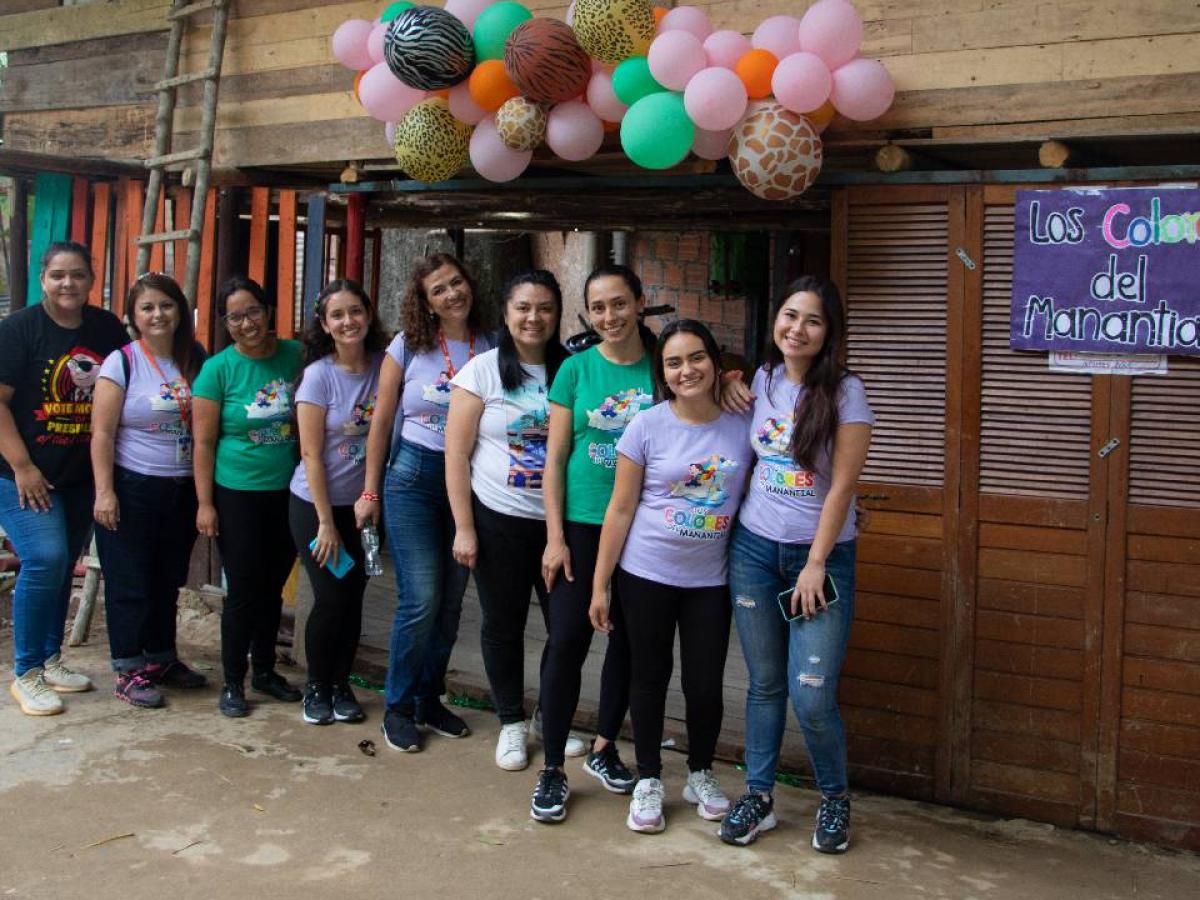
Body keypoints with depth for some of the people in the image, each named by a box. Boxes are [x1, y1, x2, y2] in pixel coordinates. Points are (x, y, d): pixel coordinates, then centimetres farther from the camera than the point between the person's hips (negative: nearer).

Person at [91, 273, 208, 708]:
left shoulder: (196, 360, 6)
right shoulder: (122, 362, -8)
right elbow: (102, 432, -10)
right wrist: (104, 492, -16)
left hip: (182, 490, 5)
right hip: (132, 489, -5)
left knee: (168, 580, 15)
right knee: (130, 582, 2)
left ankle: (162, 657, 29)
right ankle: (129, 671, 11)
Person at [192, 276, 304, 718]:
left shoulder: (295, 356, 1)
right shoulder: (218, 369, -8)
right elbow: (204, 442, -6)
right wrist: (205, 504, -9)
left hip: (288, 493, 3)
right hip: (237, 495, -3)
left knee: (272, 587, 14)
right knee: (243, 589, 0)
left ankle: (265, 670, 29)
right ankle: (233, 682, 14)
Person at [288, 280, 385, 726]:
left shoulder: (384, 365, -4)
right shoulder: (319, 374, -13)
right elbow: (311, 454, -13)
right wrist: (326, 523, -13)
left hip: (363, 503, 3)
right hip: (316, 504, -3)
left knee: (354, 597, 5)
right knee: (331, 598, -3)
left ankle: (341, 685, 22)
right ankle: (317, 688, 18)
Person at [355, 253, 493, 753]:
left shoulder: (490, 347, 2)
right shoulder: (408, 346, -2)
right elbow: (381, 421, 1)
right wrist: (370, 491, 0)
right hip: (414, 477, -3)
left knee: (450, 600, 10)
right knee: (422, 598, -8)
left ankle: (429, 699, 27)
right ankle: (398, 706, 10)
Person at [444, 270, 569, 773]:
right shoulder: (483, 370, -4)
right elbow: (456, 453, -4)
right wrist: (464, 527, -8)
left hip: (558, 520, 2)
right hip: (498, 520, -1)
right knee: (503, 624, 10)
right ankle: (511, 722, 28)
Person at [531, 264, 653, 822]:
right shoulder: (576, 369, -1)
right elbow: (555, 459, -1)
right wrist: (555, 538, -6)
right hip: (582, 524, -1)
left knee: (628, 640, 12)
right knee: (567, 639, -4)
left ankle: (603, 749, 30)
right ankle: (553, 768, 9)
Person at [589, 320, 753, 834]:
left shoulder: (741, 427, -2)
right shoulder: (647, 427, -7)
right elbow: (620, 510, -4)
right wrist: (599, 585, -4)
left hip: (710, 580, 1)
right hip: (647, 576, -1)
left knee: (705, 684, 5)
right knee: (649, 677, 9)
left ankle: (700, 775, 30)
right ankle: (648, 781, 27)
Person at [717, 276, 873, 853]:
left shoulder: (844, 393, -10)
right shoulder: (762, 381, 4)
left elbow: (841, 486, -11)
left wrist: (816, 565, -12)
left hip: (821, 553, -4)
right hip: (754, 548, 4)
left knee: (812, 697, -6)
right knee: (765, 684, 11)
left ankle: (834, 799, 19)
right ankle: (758, 798, 25)